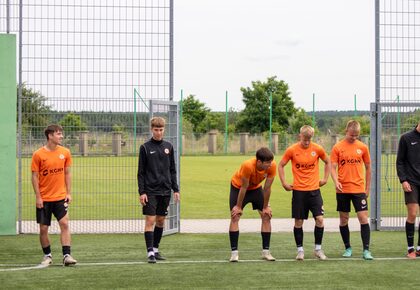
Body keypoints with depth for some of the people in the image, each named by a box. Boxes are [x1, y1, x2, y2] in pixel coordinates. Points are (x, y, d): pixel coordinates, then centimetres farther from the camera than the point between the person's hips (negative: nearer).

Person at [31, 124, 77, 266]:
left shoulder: (65, 152, 2)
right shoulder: (38, 154, -8)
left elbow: (67, 173, 9)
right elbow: (35, 176, -5)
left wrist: (69, 193, 3)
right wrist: (38, 197, -9)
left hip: (60, 197, 2)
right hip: (44, 199, -2)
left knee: (64, 224, -11)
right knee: (43, 228, 4)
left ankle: (66, 255, -10)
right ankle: (47, 256, 21)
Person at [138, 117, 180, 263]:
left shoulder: (168, 147, 8)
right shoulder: (145, 147, -2)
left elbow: (172, 170, 13)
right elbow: (141, 172, -2)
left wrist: (176, 189, 7)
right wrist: (141, 192, -9)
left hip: (165, 191, 4)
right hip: (150, 191, -4)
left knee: (161, 221, 9)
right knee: (150, 220, -8)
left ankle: (156, 249, 20)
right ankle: (150, 252, -9)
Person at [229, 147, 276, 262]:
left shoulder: (272, 166, -29)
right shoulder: (248, 166, -40)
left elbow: (267, 188, -17)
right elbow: (243, 188, -28)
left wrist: (265, 207, -9)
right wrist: (238, 206, -18)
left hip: (256, 188, 4)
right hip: (238, 187, -4)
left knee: (266, 216, -4)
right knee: (235, 217, -14)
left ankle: (266, 251, 3)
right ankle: (234, 252, -10)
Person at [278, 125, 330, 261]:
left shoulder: (318, 149, -2)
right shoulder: (292, 150, -5)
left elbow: (327, 162, 16)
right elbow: (281, 165, 7)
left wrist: (325, 179, 9)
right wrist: (284, 183, 1)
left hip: (314, 190, 1)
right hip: (298, 190, -1)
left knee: (320, 219, -8)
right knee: (298, 221, 2)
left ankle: (318, 248, 7)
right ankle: (300, 250, 14)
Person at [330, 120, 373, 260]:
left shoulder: (363, 147, 3)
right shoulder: (337, 148, 0)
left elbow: (368, 168, 11)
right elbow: (333, 167, -1)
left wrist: (367, 188, 10)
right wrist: (336, 181, -19)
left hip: (359, 189, 0)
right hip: (342, 190, 0)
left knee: (363, 217, -8)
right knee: (343, 219, 7)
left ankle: (366, 250, -6)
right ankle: (348, 248, 21)